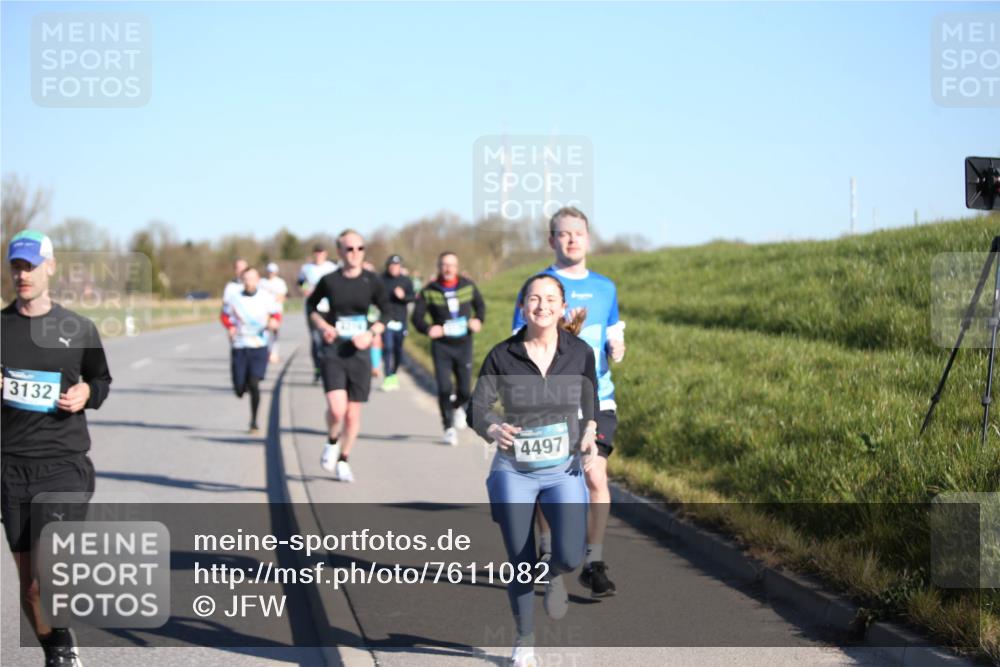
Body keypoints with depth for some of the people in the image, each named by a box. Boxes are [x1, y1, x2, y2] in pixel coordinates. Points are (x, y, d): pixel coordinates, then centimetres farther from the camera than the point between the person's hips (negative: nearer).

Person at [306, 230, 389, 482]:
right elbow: (311, 305, 14)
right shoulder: (329, 281, -3)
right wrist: (323, 326, -4)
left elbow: (386, 312, 9)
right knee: (337, 409, -19)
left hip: (359, 353, 2)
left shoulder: (371, 281, -1)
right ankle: (332, 443, 13)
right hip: (333, 352, -2)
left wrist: (371, 333, -7)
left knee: (353, 414, 6)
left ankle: (343, 460, 27)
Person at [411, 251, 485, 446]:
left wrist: (478, 320, -2)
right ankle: (449, 428, 4)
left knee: (465, 389, 4)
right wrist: (427, 329, -23)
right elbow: (417, 316, -3)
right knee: (444, 388, -10)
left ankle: (457, 407, 40)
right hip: (441, 344, -2)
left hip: (463, 344, 2)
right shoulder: (429, 291, -5)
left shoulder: (468, 286, 2)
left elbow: (480, 304, 18)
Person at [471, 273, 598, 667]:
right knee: (521, 565, 6)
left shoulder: (580, 353, -6)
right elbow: (479, 409, -9)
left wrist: (589, 435, -6)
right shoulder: (502, 356, -10)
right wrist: (493, 430, -31)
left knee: (570, 556, -17)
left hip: (564, 471, 0)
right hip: (514, 471, 0)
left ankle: (553, 575, 22)